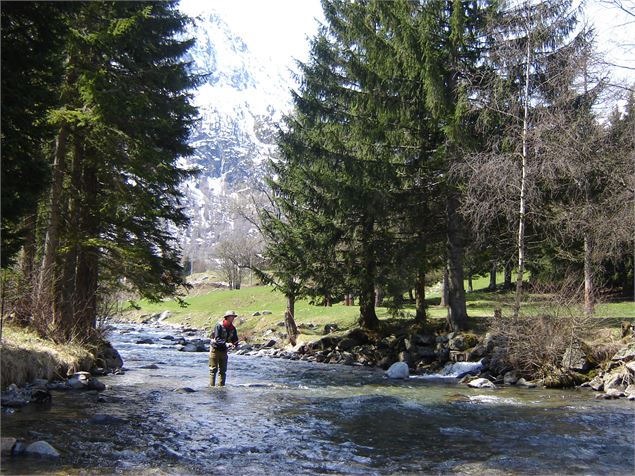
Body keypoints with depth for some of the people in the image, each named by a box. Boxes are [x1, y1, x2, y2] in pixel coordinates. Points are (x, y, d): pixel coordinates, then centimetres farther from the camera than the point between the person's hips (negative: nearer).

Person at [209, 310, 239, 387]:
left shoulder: (232, 328, 2)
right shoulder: (219, 326, -17)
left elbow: (235, 339, 7)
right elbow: (217, 339, -25)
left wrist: (235, 345, -16)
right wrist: (226, 344, -38)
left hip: (224, 351, 6)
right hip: (215, 349, -6)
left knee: (223, 370, 7)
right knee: (214, 369, -5)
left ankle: (221, 386, 12)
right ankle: (212, 386, -3)